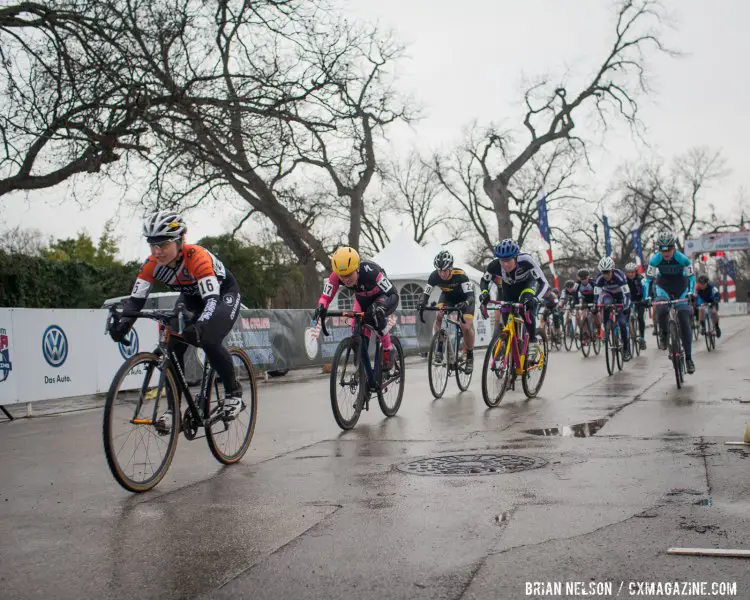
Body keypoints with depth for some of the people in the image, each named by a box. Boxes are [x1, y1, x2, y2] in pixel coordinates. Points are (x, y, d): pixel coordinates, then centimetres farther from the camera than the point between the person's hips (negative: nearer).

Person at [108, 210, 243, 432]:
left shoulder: (196, 257, -37)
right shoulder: (152, 264, -22)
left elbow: (212, 299, -46)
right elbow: (136, 298, -24)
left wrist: (199, 327, -65)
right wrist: (121, 323, -44)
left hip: (224, 294, -5)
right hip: (192, 298, 6)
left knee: (209, 342, -29)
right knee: (172, 346, -15)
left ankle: (233, 391, -3)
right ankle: (174, 409, -4)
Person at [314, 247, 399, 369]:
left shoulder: (370, 271, -40)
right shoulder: (336, 275, -29)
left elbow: (393, 294, -38)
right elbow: (326, 297, -22)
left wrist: (382, 308, -57)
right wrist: (321, 307, -45)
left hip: (383, 296, -5)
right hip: (362, 299, 5)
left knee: (375, 315, -34)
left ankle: (388, 350, -11)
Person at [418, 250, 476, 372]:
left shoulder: (460, 274, -37)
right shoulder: (434, 276, -28)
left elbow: (470, 295, -41)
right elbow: (426, 294, -24)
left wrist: (466, 303, -62)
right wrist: (422, 303, -46)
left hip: (464, 297, -3)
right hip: (447, 296, 3)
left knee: (467, 327, -15)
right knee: (439, 316, -27)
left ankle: (470, 357, 7)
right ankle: (440, 348, -13)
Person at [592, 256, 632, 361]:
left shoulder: (619, 275, -33)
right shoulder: (599, 278, -24)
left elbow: (626, 293, -37)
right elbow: (596, 294, -22)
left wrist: (625, 307, -46)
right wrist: (596, 307, -34)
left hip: (620, 296, -2)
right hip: (608, 295, 2)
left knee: (622, 322, -12)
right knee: (607, 304, -36)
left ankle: (626, 349, -1)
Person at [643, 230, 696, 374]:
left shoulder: (682, 259, -23)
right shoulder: (655, 260, -20)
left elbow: (691, 277, -13)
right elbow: (649, 279, -15)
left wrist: (691, 292, -28)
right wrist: (647, 297, -26)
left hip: (681, 291, 0)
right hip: (663, 289, 0)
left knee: (684, 323, -7)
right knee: (661, 312, -32)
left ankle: (689, 358, 1)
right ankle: (664, 333, 1)